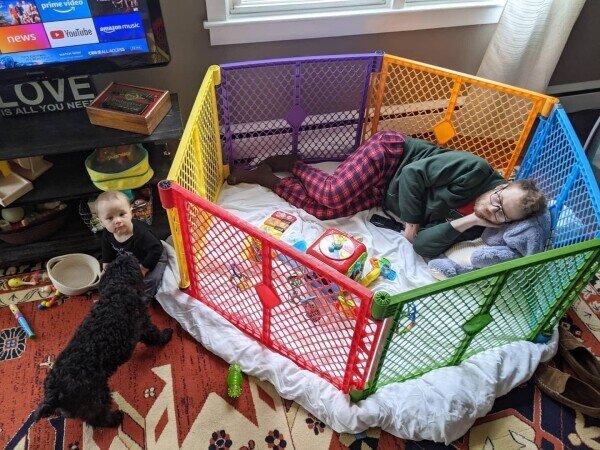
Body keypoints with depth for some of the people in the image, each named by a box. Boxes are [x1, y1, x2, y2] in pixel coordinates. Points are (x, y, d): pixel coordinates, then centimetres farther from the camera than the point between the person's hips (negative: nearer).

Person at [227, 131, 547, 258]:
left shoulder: (474, 224, -8)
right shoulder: (475, 170, -23)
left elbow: (424, 247, -15)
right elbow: (413, 173, -20)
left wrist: (467, 222, -25)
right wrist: (411, 220, -23)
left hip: (386, 197, 4)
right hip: (391, 154, -4)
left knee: (324, 211, -12)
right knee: (333, 195, -26)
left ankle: (268, 179, 9)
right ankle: (290, 164, 3)